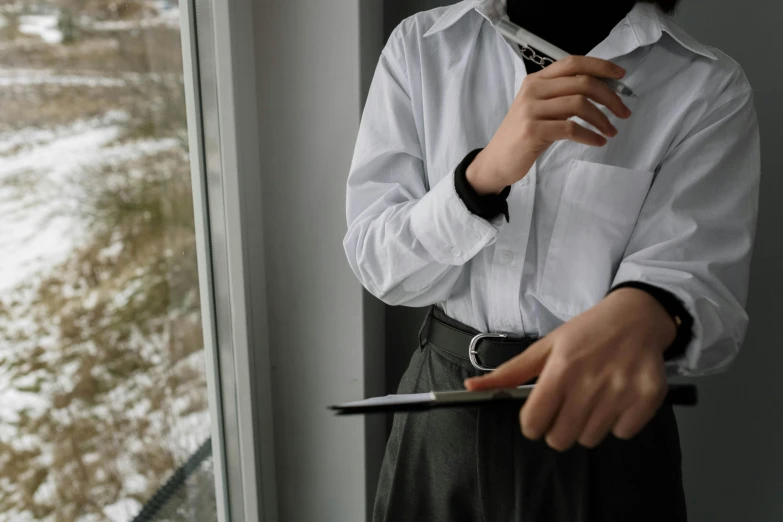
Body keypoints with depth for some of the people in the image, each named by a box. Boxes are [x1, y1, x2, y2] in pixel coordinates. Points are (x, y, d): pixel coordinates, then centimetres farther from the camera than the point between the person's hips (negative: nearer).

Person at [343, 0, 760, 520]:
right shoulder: (420, 46, -6)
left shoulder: (709, 86, -10)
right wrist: (483, 174, -28)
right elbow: (376, 263, -10)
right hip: (445, 407, 2)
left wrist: (642, 314, -44)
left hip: (603, 422, -1)